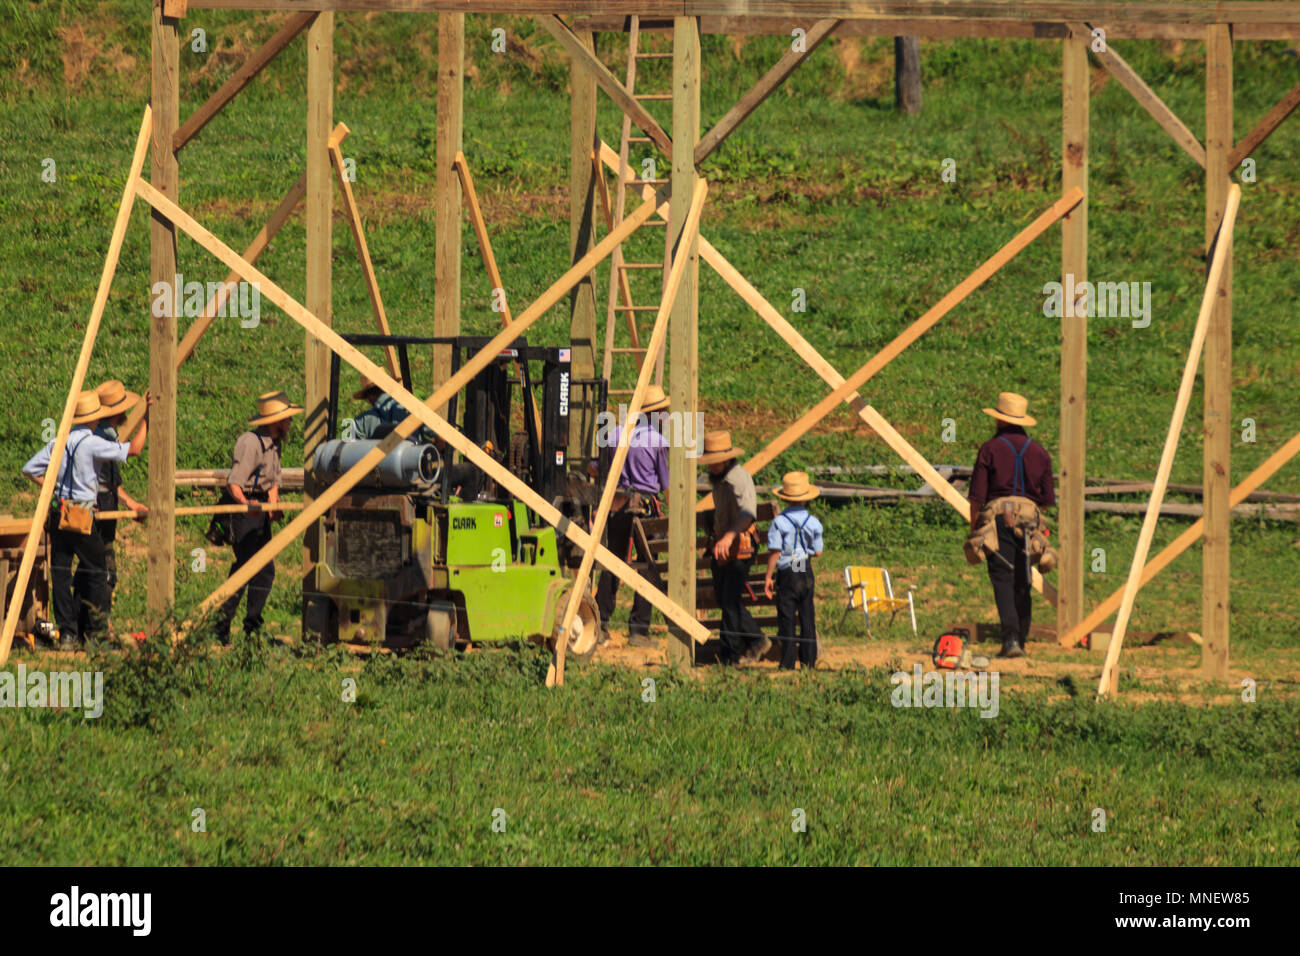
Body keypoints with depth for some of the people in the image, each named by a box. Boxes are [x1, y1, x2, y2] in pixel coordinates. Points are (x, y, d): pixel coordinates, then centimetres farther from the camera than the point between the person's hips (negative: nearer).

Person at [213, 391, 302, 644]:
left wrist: (273, 505, -1)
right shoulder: (251, 443, -19)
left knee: (266, 570, 6)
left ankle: (252, 627, 12)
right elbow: (233, 483, -26)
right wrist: (246, 503, -44)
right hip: (243, 510, -9)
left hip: (260, 511, 9)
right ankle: (221, 626, -10)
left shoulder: (274, 443, 12)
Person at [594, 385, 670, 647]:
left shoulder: (614, 435, 3)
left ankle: (600, 623, 8)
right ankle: (638, 629, -1)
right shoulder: (658, 441, -8)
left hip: (616, 505, 4)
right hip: (646, 507, -4)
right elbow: (665, 483, -1)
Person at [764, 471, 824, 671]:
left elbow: (774, 552, -13)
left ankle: (788, 663, -1)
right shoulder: (813, 523, -3)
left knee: (787, 618, 0)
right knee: (807, 617, 11)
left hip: (787, 573, -3)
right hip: (806, 572, 3)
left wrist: (768, 578, -7)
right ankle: (808, 660, 13)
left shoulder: (779, 523, -11)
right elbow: (818, 552, 3)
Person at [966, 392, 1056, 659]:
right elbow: (1047, 499, 13)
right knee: (1022, 584, 12)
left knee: (1003, 580, -9)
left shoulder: (990, 449, 0)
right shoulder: (1039, 452, 11)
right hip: (1029, 515, 4)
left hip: (997, 516, -4)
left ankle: (1011, 639, -23)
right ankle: (1020, 642, 13)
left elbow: (977, 495, -1)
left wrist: (973, 529, 9)